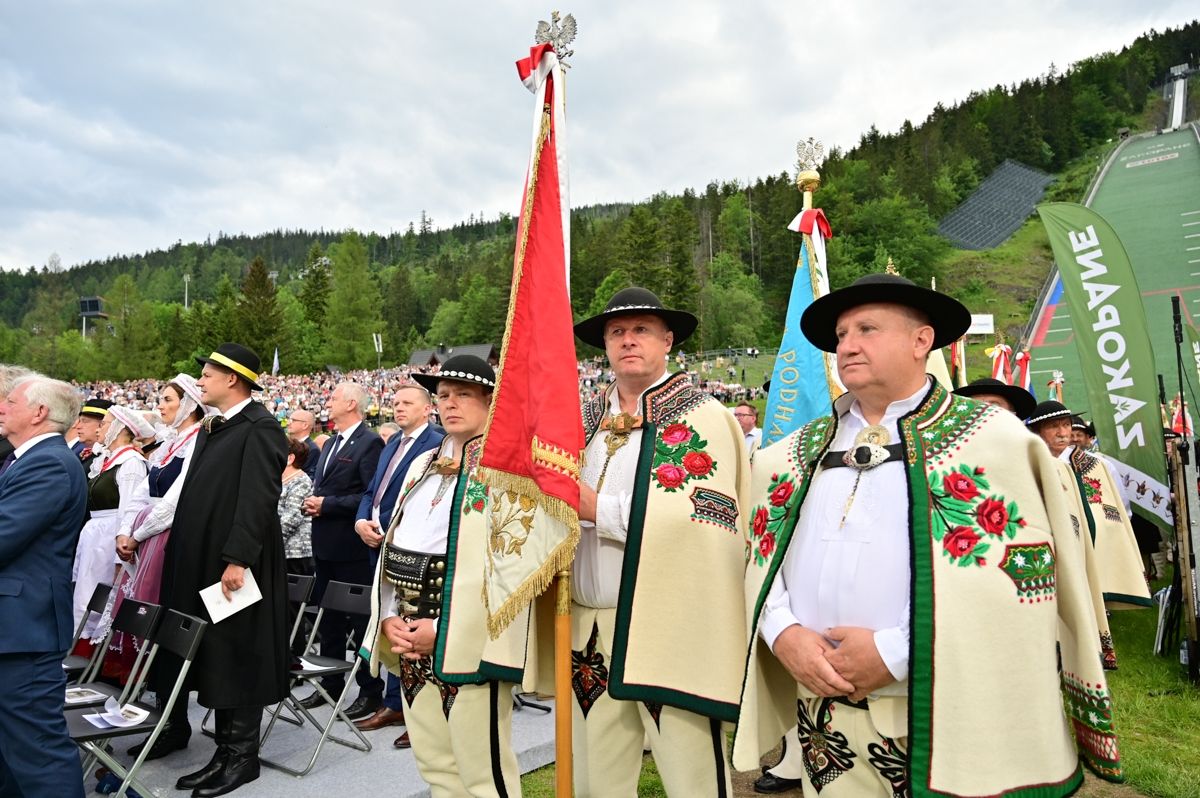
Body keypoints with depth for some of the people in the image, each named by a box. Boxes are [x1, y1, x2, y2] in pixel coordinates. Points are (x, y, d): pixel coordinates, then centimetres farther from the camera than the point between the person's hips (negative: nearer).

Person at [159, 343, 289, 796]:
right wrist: (186, 558, 16)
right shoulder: (211, 427, 15)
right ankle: (226, 752, 25)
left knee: (238, 658, 2)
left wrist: (237, 559, -23)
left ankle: (243, 756, 15)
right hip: (202, 562, 9)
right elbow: (195, 494, 19)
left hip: (234, 565, -9)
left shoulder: (259, 428, -14)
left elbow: (258, 499, -21)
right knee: (215, 658, 14)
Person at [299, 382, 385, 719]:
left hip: (352, 548, -9)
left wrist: (328, 504, -18)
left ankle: (370, 692, 12)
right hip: (325, 545, 9)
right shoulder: (330, 444, 15)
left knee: (361, 619, 1)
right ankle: (331, 684, 31)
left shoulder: (369, 443, -13)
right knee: (329, 618, 17)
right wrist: (313, 501, 3)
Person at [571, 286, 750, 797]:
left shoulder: (703, 419, -4)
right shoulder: (586, 422, 13)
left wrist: (599, 508, -16)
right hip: (589, 629, 5)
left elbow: (706, 518, -17)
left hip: (673, 632, -5)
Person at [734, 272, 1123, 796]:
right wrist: (784, 633, -9)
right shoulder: (800, 452, 10)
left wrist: (895, 651, -17)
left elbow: (1019, 577, -13)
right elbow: (762, 555, 9)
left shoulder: (992, 438, -4)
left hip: (943, 724, -3)